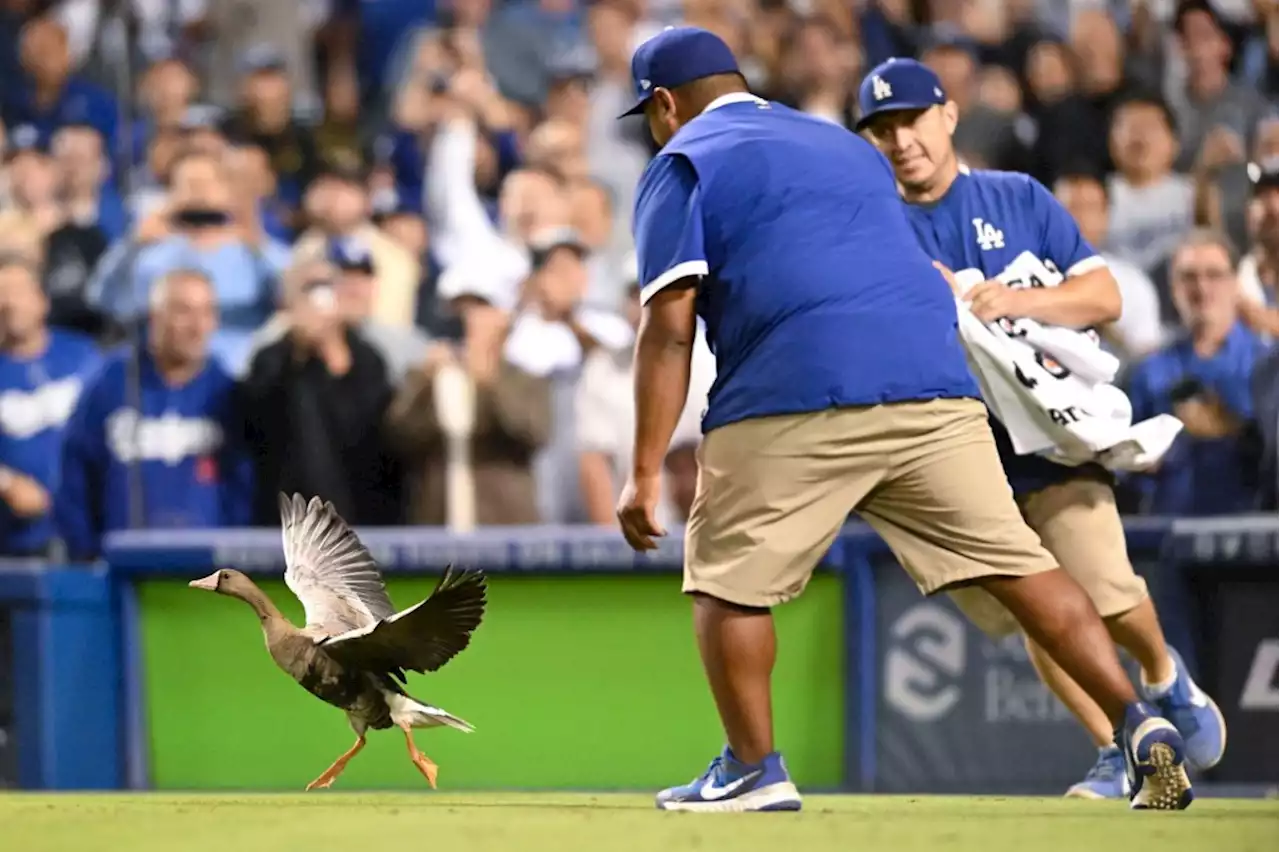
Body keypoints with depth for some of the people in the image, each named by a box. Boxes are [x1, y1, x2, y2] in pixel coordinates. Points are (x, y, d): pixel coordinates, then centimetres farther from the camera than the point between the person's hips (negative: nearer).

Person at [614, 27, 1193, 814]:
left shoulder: (684, 165, 11)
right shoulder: (846, 145, 31)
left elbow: (670, 326, 0)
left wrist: (647, 472, -2)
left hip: (795, 396, -5)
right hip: (937, 385, 5)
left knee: (727, 577, 9)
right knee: (1016, 562, 4)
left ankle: (755, 770, 8)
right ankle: (1139, 722, -5)